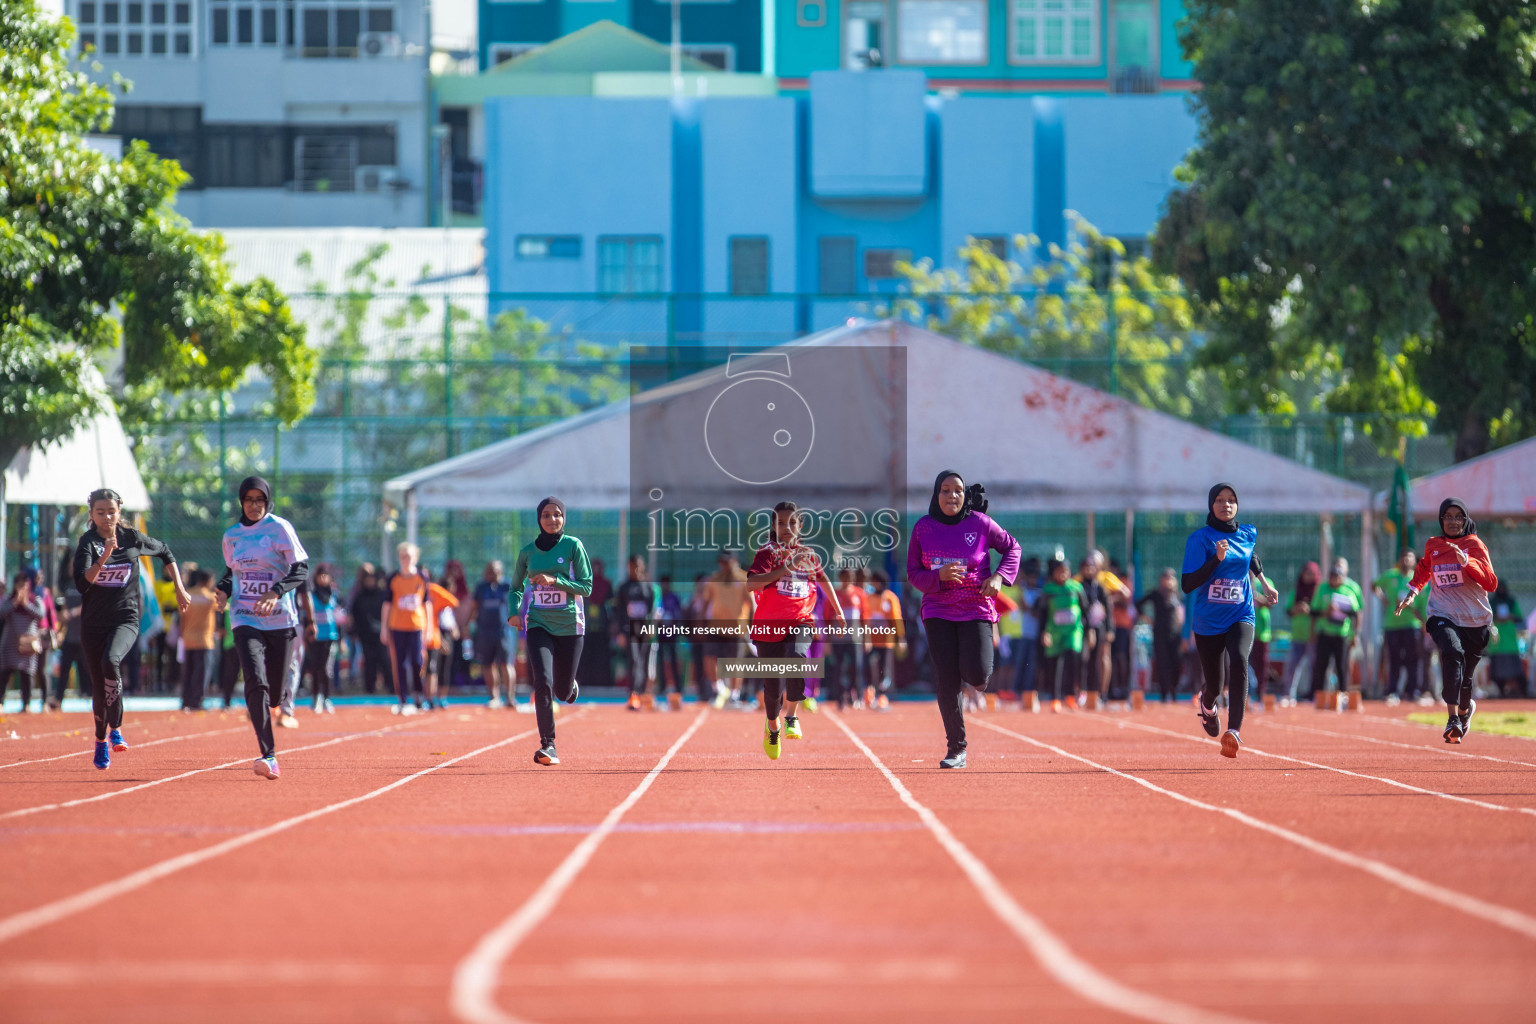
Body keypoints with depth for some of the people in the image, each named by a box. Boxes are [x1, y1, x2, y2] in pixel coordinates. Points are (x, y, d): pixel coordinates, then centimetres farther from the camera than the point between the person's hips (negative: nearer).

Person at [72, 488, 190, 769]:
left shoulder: (133, 538, -1)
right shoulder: (88, 542, -5)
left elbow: (166, 553, 19)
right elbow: (82, 583, -20)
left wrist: (179, 589, 18)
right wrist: (104, 556, -30)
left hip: (126, 620, -1)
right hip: (93, 624, 1)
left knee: (110, 661, -31)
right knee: (98, 686, 5)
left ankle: (115, 728, -19)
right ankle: (101, 741, 28)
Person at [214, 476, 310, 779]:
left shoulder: (280, 528, -2)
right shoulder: (232, 535, 10)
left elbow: (301, 569, -7)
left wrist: (276, 592, -23)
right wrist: (223, 590, 2)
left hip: (281, 621, -1)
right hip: (246, 620, 1)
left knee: (274, 694, 6)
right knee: (256, 683, -21)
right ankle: (269, 756, -25)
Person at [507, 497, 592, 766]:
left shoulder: (573, 546, -2)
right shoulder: (528, 552, 6)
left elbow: (587, 587, -5)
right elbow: (516, 587, 20)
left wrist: (554, 581, -18)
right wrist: (514, 612, 1)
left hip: (569, 625, -1)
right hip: (538, 625, 1)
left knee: (562, 692, 7)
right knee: (542, 682, -18)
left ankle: (570, 685, 46)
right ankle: (548, 745, -18)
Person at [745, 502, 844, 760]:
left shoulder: (808, 555, 8)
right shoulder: (768, 552, -4)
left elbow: (823, 579, 29)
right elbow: (751, 583, -21)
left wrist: (837, 611, 33)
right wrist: (785, 569, -28)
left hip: (800, 622, 1)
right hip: (769, 624, -1)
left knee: (796, 656, -32)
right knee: (772, 684, 3)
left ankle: (792, 716, -22)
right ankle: (772, 725, 33)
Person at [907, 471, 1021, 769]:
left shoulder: (979, 523, -4)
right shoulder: (923, 528, 0)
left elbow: (1012, 547, 10)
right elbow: (913, 573, 3)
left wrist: (999, 577, -7)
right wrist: (939, 576, -17)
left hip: (976, 608, -1)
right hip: (938, 611, 1)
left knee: (974, 673, -17)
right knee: (947, 681, -6)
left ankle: (983, 679, 24)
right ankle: (956, 749, 4)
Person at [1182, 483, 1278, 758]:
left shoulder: (1248, 534, 4)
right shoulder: (1200, 539, -10)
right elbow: (1187, 585, -18)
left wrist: (1264, 583, 26)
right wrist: (1217, 559, -26)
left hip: (1241, 616, 1)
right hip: (1208, 620, -1)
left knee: (1239, 661, -29)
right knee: (1216, 684, 9)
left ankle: (1233, 732, -36)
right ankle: (1206, 703, 50)